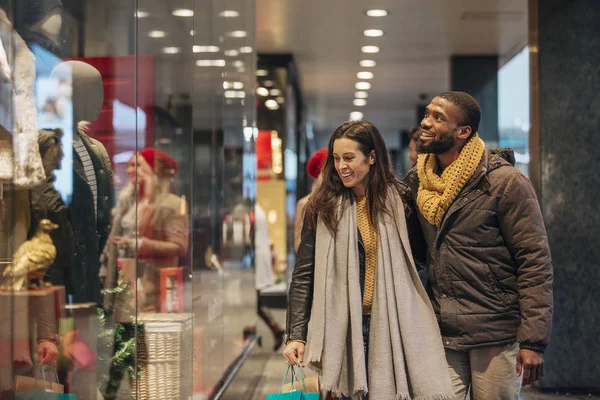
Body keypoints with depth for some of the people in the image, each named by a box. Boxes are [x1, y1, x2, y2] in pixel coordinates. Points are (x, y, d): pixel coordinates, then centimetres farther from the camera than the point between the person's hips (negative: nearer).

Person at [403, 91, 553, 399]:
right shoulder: (416, 182, 7)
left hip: (497, 335, -5)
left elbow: (535, 263, -11)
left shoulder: (505, 182, -10)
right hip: (441, 335, 5)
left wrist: (533, 341, -15)